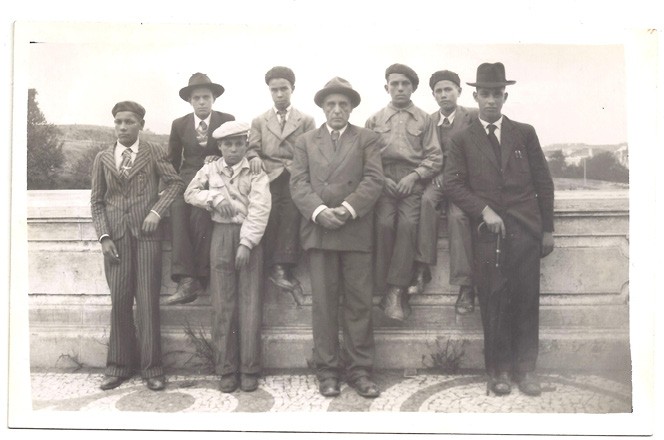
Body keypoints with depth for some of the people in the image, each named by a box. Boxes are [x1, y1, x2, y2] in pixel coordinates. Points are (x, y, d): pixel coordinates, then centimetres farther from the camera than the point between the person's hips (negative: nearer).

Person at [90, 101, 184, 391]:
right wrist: (104, 236, -1)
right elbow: (97, 201, 10)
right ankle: (119, 366, 16)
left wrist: (157, 210, -10)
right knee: (119, 301, 3)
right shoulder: (103, 158, 12)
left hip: (146, 233, -2)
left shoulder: (153, 153, 6)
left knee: (148, 302, -3)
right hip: (116, 235, 2)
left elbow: (175, 182, 2)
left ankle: (151, 367, 6)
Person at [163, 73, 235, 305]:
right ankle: (185, 280, -37)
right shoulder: (179, 125, 13)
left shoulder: (227, 120, 6)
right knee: (176, 211, -31)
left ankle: (199, 277, -25)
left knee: (200, 213, -34)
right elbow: (172, 161, 19)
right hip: (187, 180, 2)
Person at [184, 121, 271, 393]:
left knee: (250, 304, -2)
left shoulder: (256, 172, 0)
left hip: (250, 237, -2)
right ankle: (226, 369, 10)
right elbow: (190, 192, 11)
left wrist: (246, 244, -18)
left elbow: (259, 209, -9)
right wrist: (213, 198, -7)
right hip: (221, 235, 2)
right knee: (222, 304, 2)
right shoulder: (210, 169, 10)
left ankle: (249, 370, 5)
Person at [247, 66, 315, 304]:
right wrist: (254, 157, -12)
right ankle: (276, 267, -19)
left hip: (295, 178, -1)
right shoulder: (259, 122, 21)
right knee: (270, 211, -22)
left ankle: (281, 268, -27)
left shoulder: (306, 121, 17)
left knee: (291, 210, -25)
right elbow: (252, 148, 11)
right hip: (269, 177, 1)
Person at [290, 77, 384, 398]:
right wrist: (319, 211, -13)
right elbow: (298, 183, 4)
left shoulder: (368, 140, 11)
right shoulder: (305, 142, 15)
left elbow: (373, 180, -1)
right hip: (318, 229, 1)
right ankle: (327, 370, 10)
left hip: (356, 230, -1)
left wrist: (348, 209, -16)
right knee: (323, 302, 2)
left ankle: (359, 370, 9)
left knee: (358, 302, 1)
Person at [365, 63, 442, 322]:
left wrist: (414, 176, -7)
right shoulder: (374, 121, 18)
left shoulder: (424, 120, 16)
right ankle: (385, 289, -16)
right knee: (384, 223, -26)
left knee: (408, 223, -26)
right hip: (383, 181, 1)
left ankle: (396, 290, -22)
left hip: (412, 181, 0)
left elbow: (435, 157, 9)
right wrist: (381, 179, -6)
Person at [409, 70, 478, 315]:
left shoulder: (472, 117, 5)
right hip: (437, 179, 3)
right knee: (426, 199, -33)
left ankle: (465, 285, -28)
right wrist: (434, 175, -8)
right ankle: (422, 269, -31)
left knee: (458, 215, -32)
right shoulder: (428, 121, 15)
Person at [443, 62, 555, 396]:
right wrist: (484, 210, -13)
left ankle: (525, 369, 15)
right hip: (488, 231, -1)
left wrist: (548, 229, 7)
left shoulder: (525, 133, 12)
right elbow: (452, 183, -1)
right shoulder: (462, 140, 9)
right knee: (493, 303, 0)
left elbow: (543, 182, 11)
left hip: (526, 230, 1)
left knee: (527, 302, 2)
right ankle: (497, 370, 12)